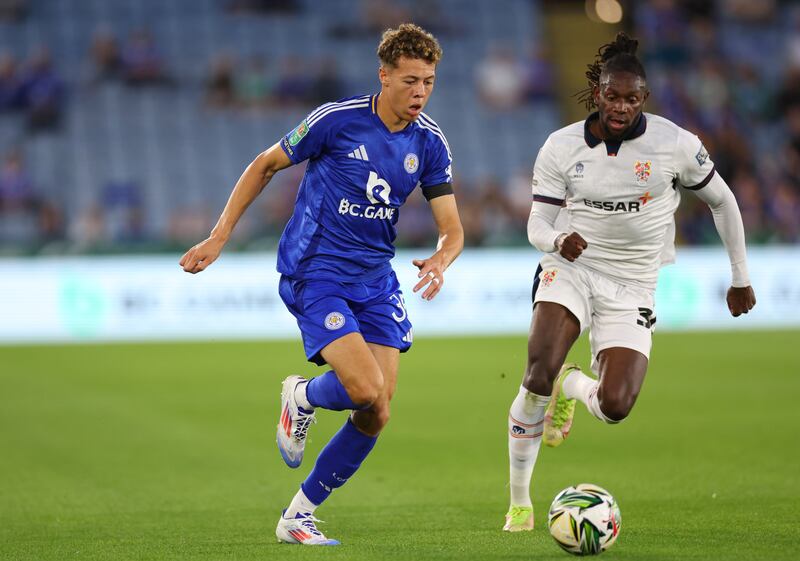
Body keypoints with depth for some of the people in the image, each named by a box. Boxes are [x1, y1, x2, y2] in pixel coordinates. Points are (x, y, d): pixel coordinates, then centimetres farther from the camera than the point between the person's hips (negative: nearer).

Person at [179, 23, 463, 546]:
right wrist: (219, 237, -1)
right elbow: (266, 165, 1)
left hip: (376, 280, 5)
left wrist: (440, 261, -23)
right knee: (365, 390, -23)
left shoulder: (430, 142, 0)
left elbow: (452, 228, 2)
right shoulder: (337, 120, -12)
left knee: (376, 416, -2)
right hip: (315, 273, -5)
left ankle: (299, 516, 16)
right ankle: (302, 398, 13)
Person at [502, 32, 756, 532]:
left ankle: (572, 386, 24)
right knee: (538, 373, -26)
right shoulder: (561, 147, -5)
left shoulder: (676, 145, -8)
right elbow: (537, 227, 0)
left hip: (632, 288, 0)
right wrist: (559, 240, -25)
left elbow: (722, 201, 6)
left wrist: (741, 279, 11)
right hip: (571, 269, 0)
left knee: (614, 407, -17)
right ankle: (519, 502, -7)